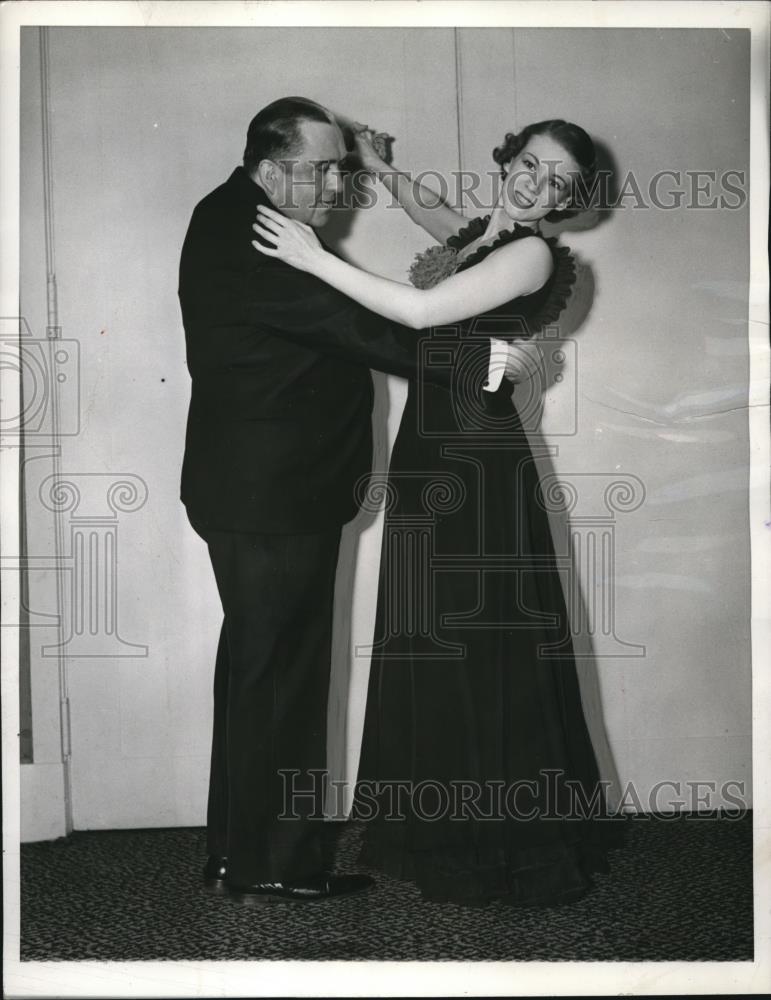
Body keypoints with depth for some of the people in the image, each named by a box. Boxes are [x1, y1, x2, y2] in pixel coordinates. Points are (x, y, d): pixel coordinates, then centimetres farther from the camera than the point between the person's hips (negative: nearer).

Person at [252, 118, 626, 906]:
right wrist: (381, 167, 18)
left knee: (487, 651, -1)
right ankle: (448, 833, 25)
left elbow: (420, 312, -21)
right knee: (434, 649, 12)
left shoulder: (532, 255, -12)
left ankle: (511, 846, 13)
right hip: (430, 460, 8)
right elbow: (422, 205, 36)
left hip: (483, 475, -8)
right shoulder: (474, 235, 12)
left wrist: (315, 258, -18)